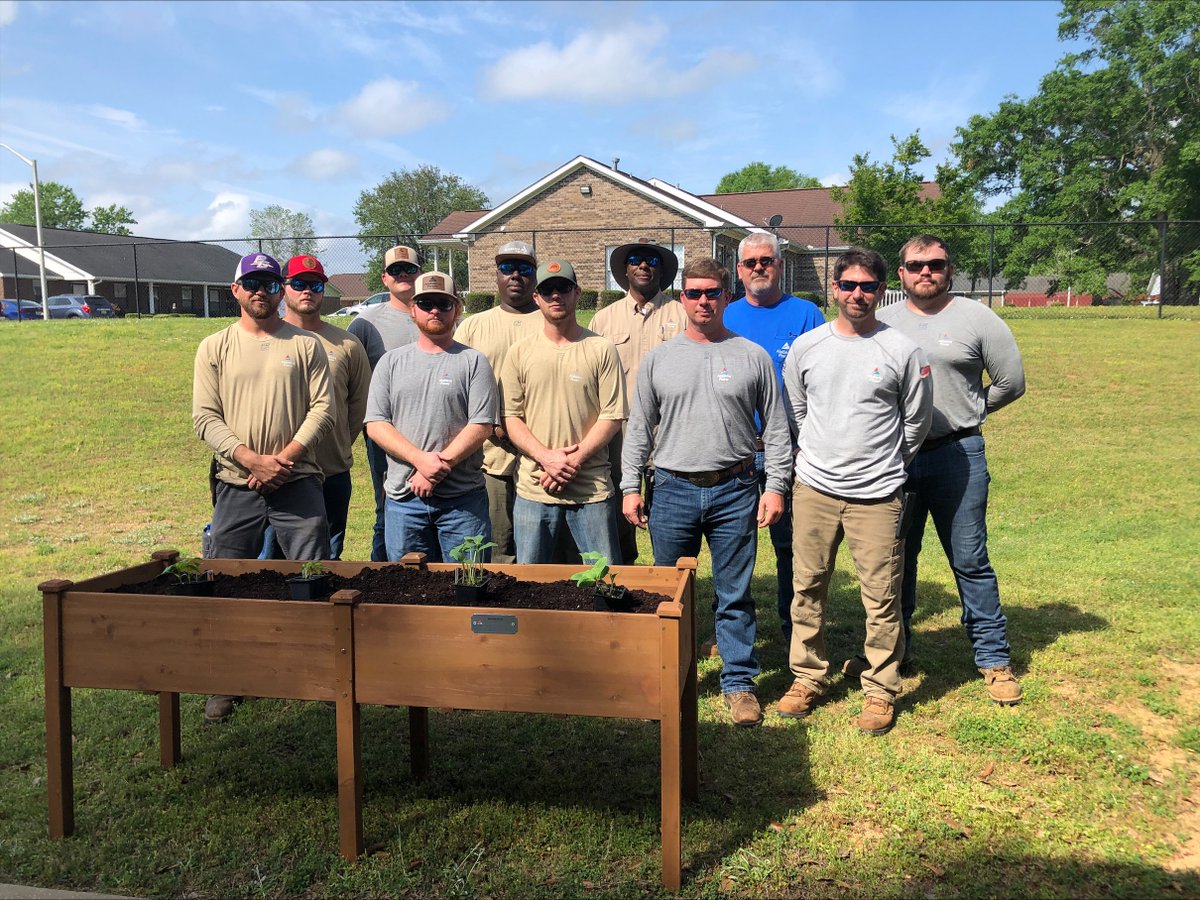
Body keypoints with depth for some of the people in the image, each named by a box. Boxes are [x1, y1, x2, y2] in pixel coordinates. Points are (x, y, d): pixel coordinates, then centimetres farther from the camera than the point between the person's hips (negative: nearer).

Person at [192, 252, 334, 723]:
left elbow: (322, 407, 0)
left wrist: (284, 458, -12)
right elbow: (205, 417, 1)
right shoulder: (215, 348, 7)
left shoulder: (305, 344, 6)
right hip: (236, 485, 1)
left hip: (298, 482, -1)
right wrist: (253, 459, -13)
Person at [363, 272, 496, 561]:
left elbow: (481, 426, -5)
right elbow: (375, 424, 2)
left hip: (463, 498, -2)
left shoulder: (473, 361, 4)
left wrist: (439, 466, -14)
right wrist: (420, 459, -13)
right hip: (403, 498, 2)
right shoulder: (391, 362, 11)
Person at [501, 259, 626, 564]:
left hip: (591, 488, -1)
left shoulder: (602, 349, 2)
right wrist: (546, 457, -12)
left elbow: (612, 416, -2)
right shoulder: (520, 353, 7)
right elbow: (511, 417, 4)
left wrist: (574, 460, -12)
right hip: (533, 490, 2)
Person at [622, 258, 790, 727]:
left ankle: (739, 681, 20)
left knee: (735, 595, 6)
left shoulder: (752, 357, 5)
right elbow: (639, 428, 9)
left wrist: (775, 486, -1)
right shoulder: (658, 359, 8)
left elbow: (775, 429, 6)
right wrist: (630, 486, 3)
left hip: (734, 491, -1)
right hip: (673, 490, 1)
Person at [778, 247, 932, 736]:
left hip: (877, 495, -2)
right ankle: (807, 677, 26)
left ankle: (881, 690, 17)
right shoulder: (806, 347, 3)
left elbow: (916, 422, 9)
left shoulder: (903, 351, -2)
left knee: (882, 598, 1)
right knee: (808, 589, 10)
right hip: (814, 489, 2)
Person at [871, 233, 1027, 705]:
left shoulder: (977, 318, 0)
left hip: (958, 455, -2)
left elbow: (1011, 383, 5)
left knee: (970, 561, 3)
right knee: (896, 560, 13)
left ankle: (994, 659, 16)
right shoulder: (881, 323, 7)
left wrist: (964, 413, 8)